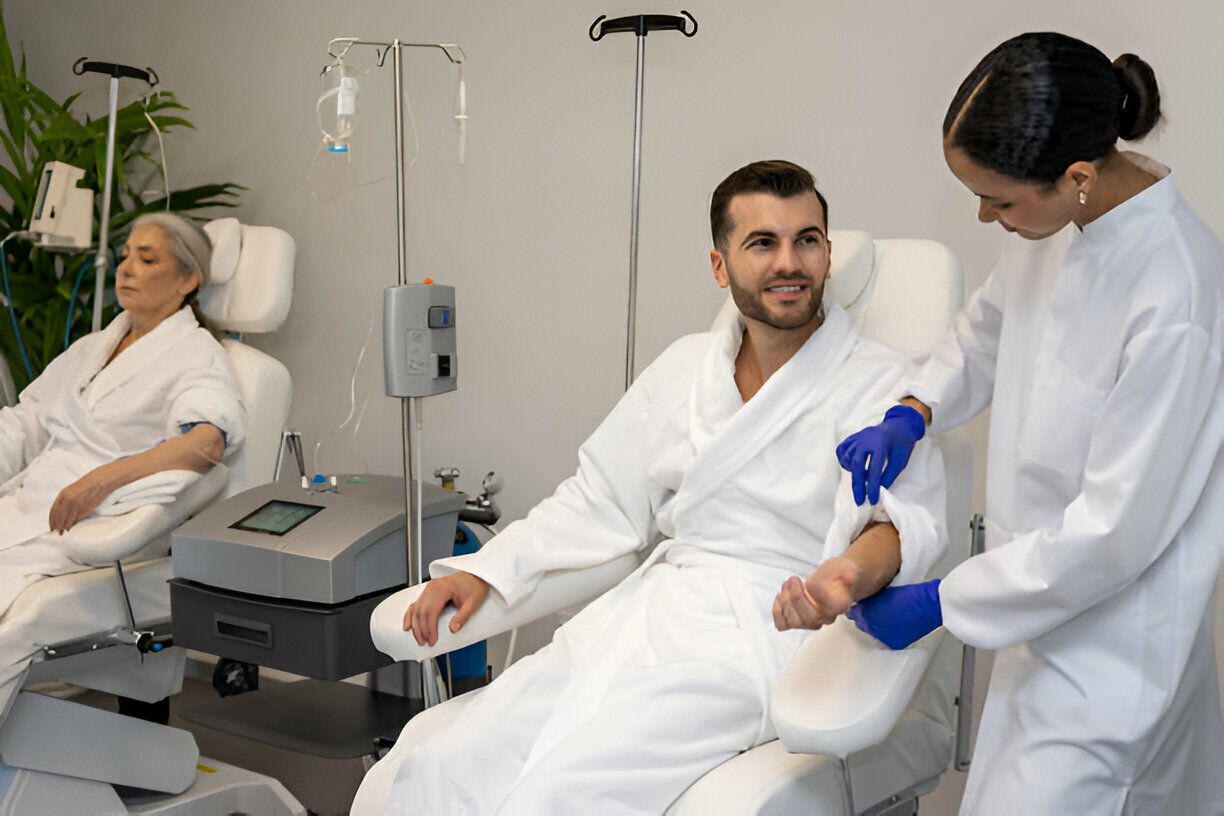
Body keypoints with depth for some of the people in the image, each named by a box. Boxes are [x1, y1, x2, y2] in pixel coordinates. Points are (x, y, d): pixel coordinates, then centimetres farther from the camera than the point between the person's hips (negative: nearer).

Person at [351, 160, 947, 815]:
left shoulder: (881, 386, 1)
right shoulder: (685, 365, 18)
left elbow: (910, 516, -15)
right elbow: (598, 500, 22)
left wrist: (854, 572, -39)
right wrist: (485, 571, 10)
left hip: (760, 635, -5)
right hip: (644, 610, 5)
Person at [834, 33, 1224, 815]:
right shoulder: (1063, 218, -7)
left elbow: (1117, 529, -25)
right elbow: (989, 326, 15)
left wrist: (939, 603, -18)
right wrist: (912, 413, -2)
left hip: (1113, 626, -7)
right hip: (1048, 596, 7)